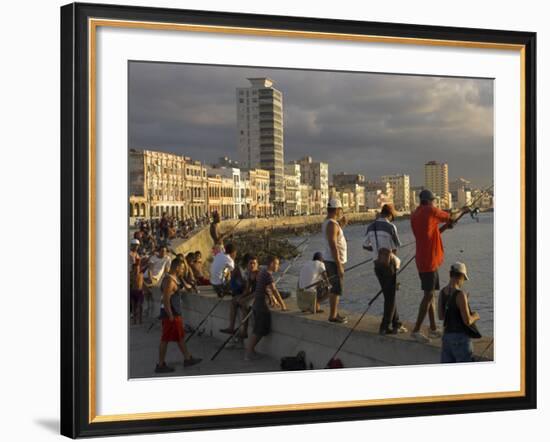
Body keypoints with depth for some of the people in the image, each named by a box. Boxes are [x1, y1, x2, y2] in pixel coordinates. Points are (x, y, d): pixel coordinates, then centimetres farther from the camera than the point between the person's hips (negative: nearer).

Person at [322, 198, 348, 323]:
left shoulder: (327, 222, 11)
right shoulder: (332, 224, -19)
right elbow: (333, 246, -24)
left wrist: (341, 225, 13)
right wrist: (339, 266, -23)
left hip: (330, 260, 10)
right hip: (334, 261, -10)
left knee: (335, 288, 16)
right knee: (336, 289, -4)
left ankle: (334, 313, 22)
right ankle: (333, 315, 0)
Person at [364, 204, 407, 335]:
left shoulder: (371, 227, 7)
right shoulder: (390, 226, -12)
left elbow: (366, 245, 16)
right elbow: (397, 245, -4)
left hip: (377, 264, 6)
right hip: (388, 263, -6)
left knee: (389, 295, 15)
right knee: (391, 296, 3)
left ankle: (396, 324, 21)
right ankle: (385, 327, 2)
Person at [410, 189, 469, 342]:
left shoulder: (414, 216, 12)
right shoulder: (430, 211, -9)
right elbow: (451, 218, 4)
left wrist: (444, 228, 20)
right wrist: (462, 210, 22)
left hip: (422, 260, 8)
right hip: (429, 260, -8)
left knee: (430, 294, 14)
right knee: (428, 295, -7)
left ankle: (433, 329, 18)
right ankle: (416, 330, -8)